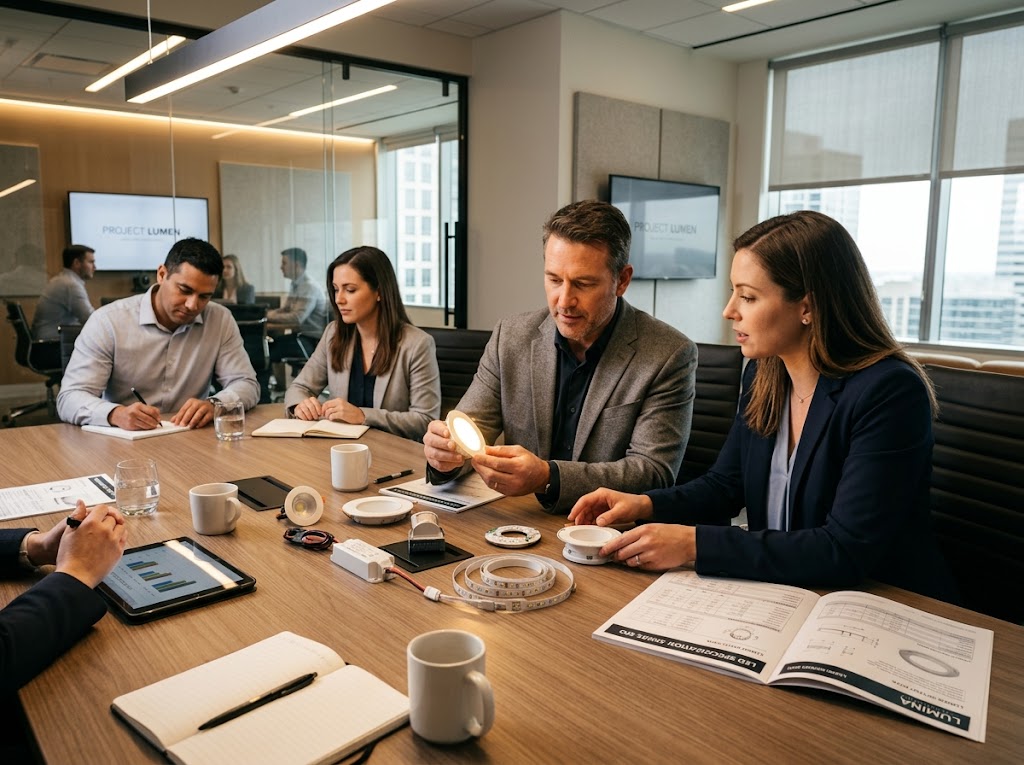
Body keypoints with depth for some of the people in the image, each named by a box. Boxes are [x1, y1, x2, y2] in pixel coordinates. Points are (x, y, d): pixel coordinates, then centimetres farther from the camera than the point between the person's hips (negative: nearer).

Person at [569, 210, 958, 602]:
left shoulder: (890, 393, -20)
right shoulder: (763, 373, 1)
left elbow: (847, 551, -25)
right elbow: (725, 485, 10)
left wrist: (695, 545, -27)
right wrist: (646, 505, -8)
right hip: (782, 601, 6)